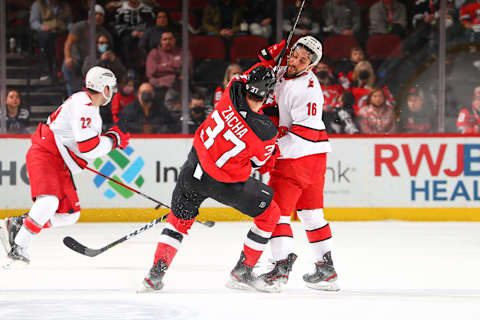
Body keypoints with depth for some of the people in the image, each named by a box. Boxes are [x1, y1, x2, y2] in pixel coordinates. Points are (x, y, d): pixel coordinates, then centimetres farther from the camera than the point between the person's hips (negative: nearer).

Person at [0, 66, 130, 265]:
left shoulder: (89, 105, 15)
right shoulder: (84, 106, -19)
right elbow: (88, 148, -26)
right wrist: (113, 140, -12)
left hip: (60, 164, 11)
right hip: (44, 155, -11)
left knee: (70, 213, 7)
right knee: (49, 202, -31)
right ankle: (18, 247, -29)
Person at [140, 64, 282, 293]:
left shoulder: (233, 91, -15)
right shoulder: (266, 132, -21)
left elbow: (242, 77, 9)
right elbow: (262, 162, -1)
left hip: (195, 164, 5)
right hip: (226, 183, -5)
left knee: (180, 218, 24)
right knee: (269, 213, 15)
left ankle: (156, 274, 16)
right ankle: (242, 273, 17)